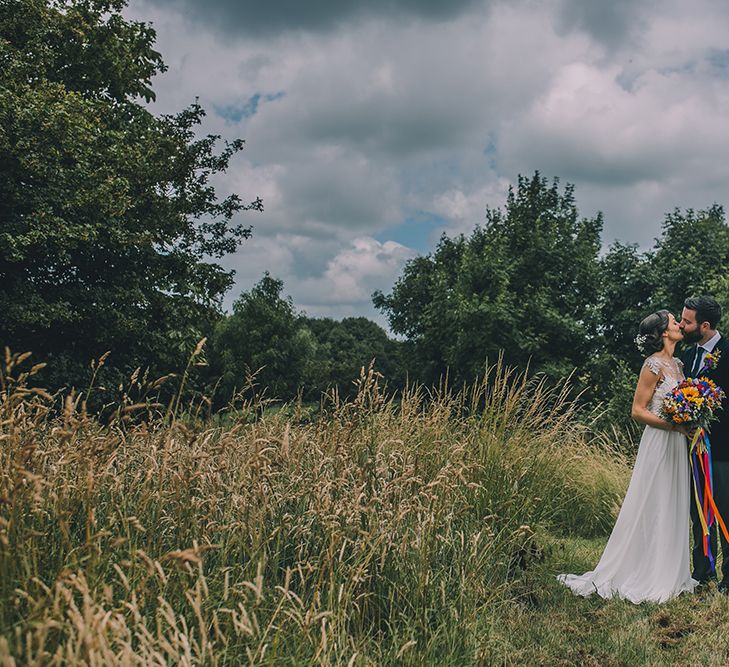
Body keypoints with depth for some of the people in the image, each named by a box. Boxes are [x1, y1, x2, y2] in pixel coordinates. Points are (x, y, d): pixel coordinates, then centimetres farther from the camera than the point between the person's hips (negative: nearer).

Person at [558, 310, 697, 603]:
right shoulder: (654, 365, -13)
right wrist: (672, 424, -21)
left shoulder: (677, 364, 13)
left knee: (673, 509, 12)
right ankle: (643, 576, 6)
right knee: (652, 509, -3)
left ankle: (669, 574, 21)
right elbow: (637, 410, -14)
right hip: (659, 443, -9)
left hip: (677, 446, 9)